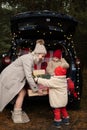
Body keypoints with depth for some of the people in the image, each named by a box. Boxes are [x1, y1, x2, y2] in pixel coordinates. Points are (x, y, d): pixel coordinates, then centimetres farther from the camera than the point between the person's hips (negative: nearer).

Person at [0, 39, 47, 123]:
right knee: (21, 93, -8)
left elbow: (29, 74, 10)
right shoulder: (28, 59, -24)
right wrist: (35, 89, -18)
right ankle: (17, 116, -1)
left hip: (12, 76, 9)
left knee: (23, 92, 7)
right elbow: (28, 76, -25)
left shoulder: (32, 58, 5)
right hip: (9, 77, -9)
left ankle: (15, 113, 18)